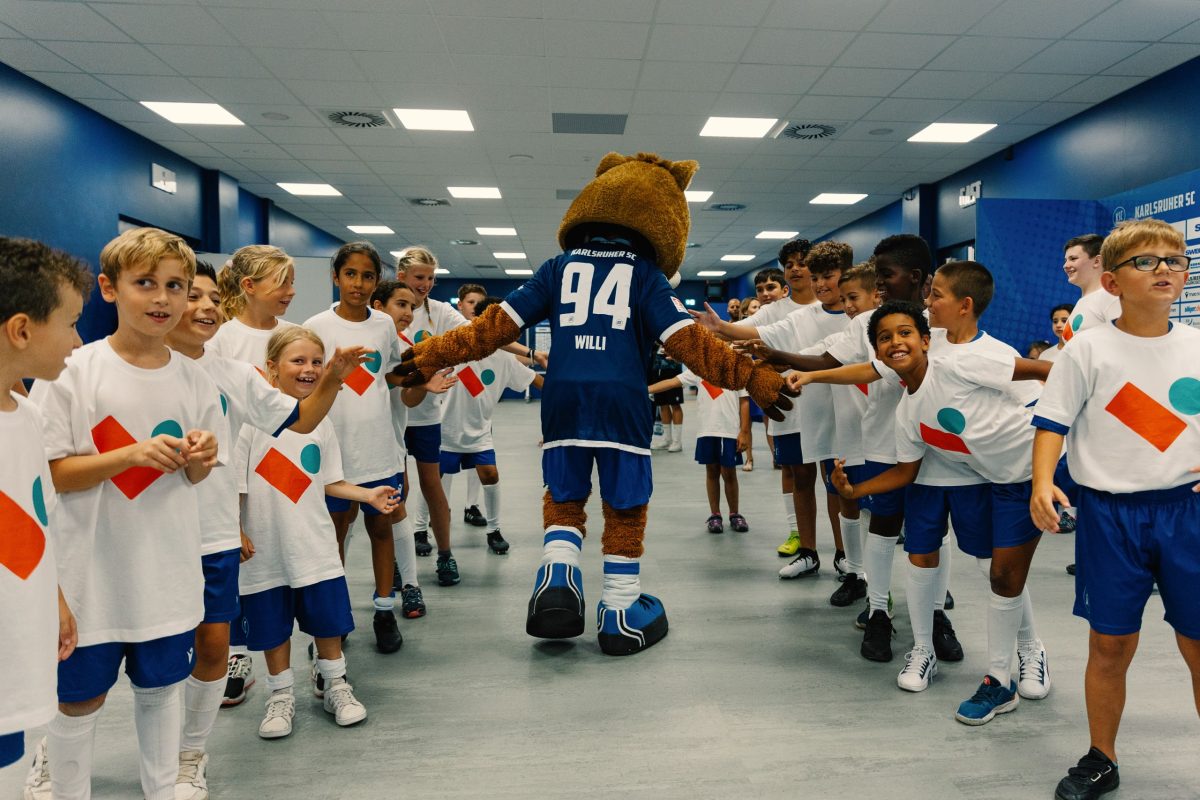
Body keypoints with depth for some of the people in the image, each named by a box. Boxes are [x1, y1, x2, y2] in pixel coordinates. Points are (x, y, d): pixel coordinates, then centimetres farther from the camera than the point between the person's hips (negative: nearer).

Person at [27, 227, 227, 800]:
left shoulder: (193, 378, -1)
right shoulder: (72, 372, -11)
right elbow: (47, 474, -11)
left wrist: (201, 457, -15)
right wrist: (132, 454, -24)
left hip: (168, 569, 3)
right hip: (92, 569, -3)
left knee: (161, 687, 19)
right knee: (79, 699, 13)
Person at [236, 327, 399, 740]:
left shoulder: (321, 421, 2)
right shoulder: (254, 417, -11)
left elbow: (329, 481, 8)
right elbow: (235, 483, -8)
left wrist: (369, 494, -3)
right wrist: (237, 534, -10)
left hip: (315, 545, 3)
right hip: (266, 547, -3)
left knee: (328, 619, 10)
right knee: (273, 626, 11)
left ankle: (333, 684, 32)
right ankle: (281, 695, 31)